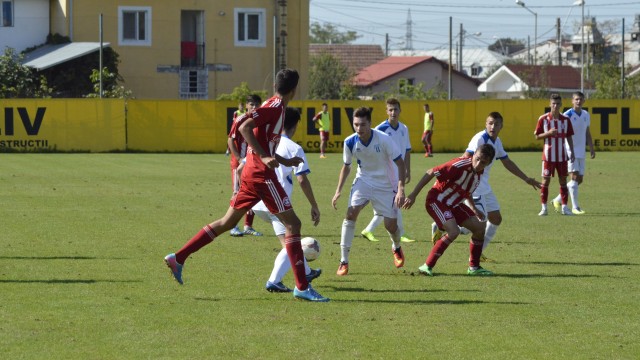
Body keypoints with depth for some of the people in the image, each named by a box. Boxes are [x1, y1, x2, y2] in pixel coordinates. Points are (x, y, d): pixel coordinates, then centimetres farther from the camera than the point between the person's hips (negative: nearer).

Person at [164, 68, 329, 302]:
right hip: (262, 175, -10)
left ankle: (178, 258, 14)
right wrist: (264, 157, -27)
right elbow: (244, 125, -24)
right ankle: (302, 287, -8)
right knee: (292, 224, -6)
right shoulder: (275, 107, -12)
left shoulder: (274, 106, 17)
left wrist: (285, 161, 28)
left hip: (251, 172, 10)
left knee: (228, 222, 14)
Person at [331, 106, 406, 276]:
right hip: (363, 181, 2)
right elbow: (346, 166, 4)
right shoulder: (350, 142, -14)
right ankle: (344, 261, -15)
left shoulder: (383, 139, -24)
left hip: (385, 185, -2)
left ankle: (396, 248, 39)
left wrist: (401, 189, -25)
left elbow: (400, 163, -17)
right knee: (351, 213, -21)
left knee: (391, 225, -1)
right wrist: (338, 191, -3)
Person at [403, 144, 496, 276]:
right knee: (453, 231, -27)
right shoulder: (460, 165, -27)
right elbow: (431, 173, -25)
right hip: (437, 200, -9)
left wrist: (474, 209, 23)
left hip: (454, 204, 9)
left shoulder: (479, 173, 0)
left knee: (479, 228, 3)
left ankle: (474, 268, 17)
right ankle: (427, 266, -19)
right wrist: (413, 195, -25)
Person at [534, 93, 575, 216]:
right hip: (548, 154, -2)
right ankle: (544, 208, 4)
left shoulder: (565, 119, 4)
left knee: (563, 180, 4)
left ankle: (564, 207, 9)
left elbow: (569, 137, 10)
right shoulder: (543, 119, -4)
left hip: (562, 155, 2)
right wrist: (548, 133, -18)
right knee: (546, 180, -1)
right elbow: (537, 136, -2)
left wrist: (572, 152, 4)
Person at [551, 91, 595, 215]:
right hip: (570, 151, -7)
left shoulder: (586, 115, 11)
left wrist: (591, 149, 12)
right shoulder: (567, 115, -9)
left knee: (579, 179, 7)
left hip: (581, 152, 7)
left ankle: (558, 200, 21)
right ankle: (575, 207, -8)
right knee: (575, 177, -12)